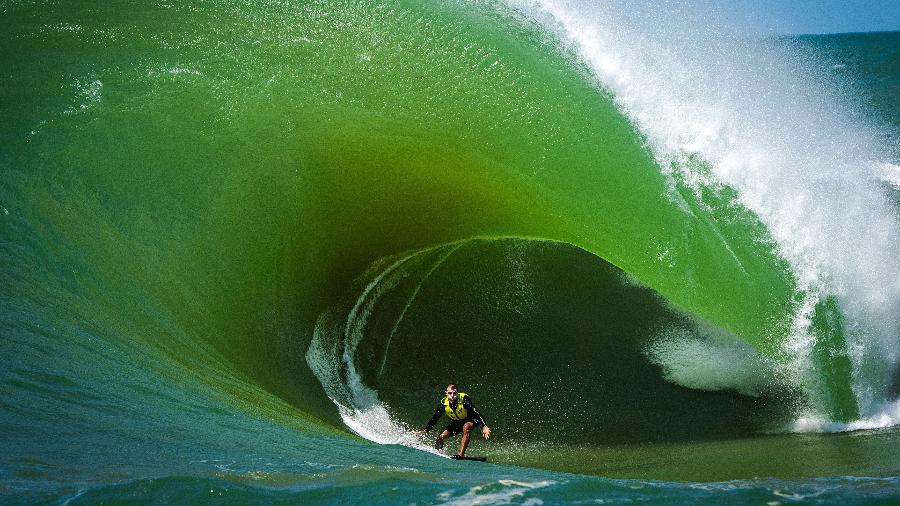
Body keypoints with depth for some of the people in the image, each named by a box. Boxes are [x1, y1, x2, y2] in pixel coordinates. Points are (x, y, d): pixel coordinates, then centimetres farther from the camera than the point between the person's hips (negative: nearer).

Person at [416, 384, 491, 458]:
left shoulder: (464, 399, -32)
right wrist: (424, 431, -14)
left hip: (470, 420, -4)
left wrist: (484, 427, -48)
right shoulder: (443, 404, -20)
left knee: (466, 427, -37)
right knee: (441, 437, -10)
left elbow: (476, 413, -36)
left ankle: (461, 455, -38)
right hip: (456, 422, 4)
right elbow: (434, 419, -9)